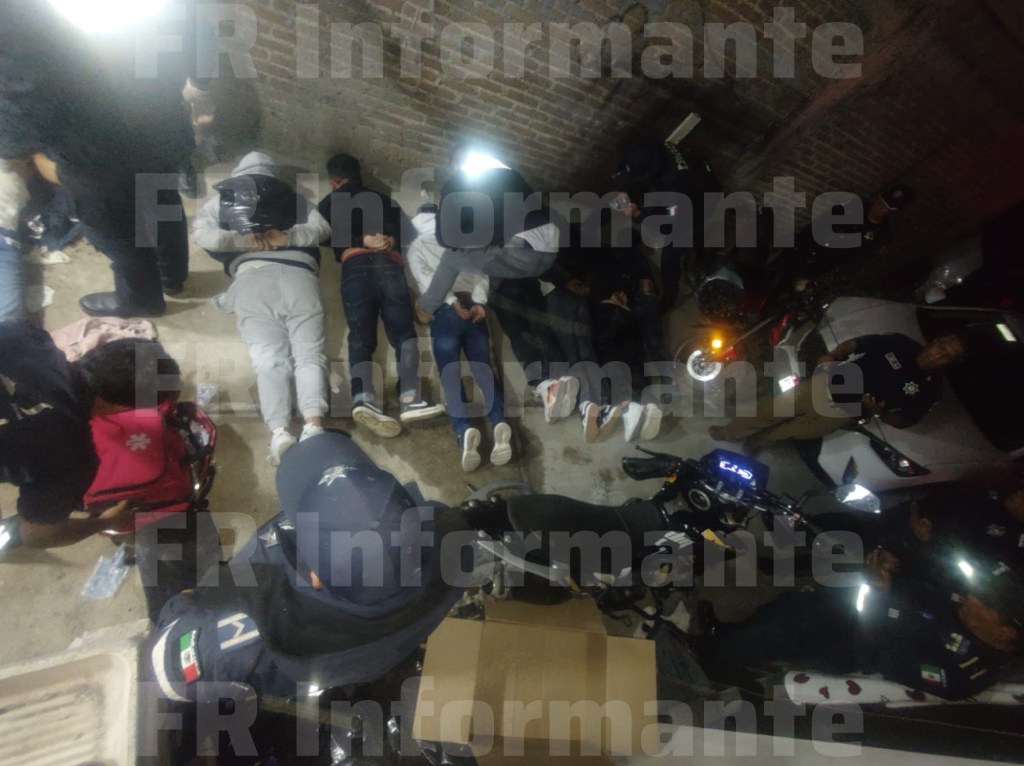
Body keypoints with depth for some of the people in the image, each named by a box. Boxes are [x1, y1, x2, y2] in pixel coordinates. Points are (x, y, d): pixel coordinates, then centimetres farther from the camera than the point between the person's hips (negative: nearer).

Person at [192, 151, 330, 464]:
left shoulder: (225, 197, 29)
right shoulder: (291, 196, 33)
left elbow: (199, 232, 16)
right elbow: (322, 227, 22)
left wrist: (242, 241, 11)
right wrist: (288, 237, 11)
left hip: (252, 277, -1)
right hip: (298, 274, 1)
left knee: (268, 359, -14)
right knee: (309, 354, -13)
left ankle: (279, 433, -34)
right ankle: (314, 426, -36)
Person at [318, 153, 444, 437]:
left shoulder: (328, 203, 28)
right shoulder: (383, 199, 34)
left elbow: (324, 235, 12)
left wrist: (361, 240, 7)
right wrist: (391, 240, 10)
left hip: (355, 264, 0)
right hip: (388, 262, 1)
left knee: (360, 333, -10)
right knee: (403, 328, -7)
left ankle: (363, 397, -34)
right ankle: (410, 398, -26)